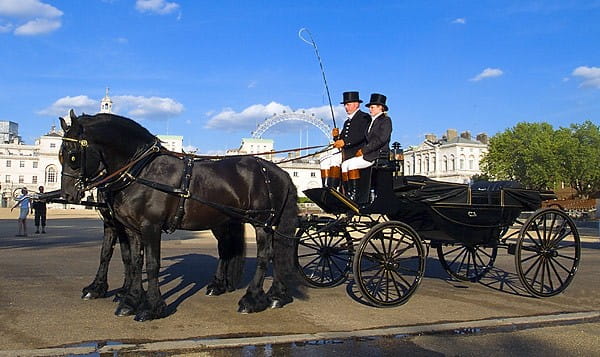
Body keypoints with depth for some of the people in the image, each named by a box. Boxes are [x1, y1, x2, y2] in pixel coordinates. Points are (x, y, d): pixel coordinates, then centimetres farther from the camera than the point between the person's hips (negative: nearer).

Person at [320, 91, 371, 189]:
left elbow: (362, 136, -18)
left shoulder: (364, 117, -2)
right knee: (325, 161, -9)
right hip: (344, 151, 8)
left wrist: (344, 142, -28)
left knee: (334, 162, -28)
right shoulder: (347, 121, 26)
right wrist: (336, 137, -2)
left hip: (357, 152, -8)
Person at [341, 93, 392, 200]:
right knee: (345, 164, -6)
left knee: (352, 164, -25)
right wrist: (361, 150, 3)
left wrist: (364, 150, -17)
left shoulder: (386, 120, -3)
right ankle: (349, 192, -9)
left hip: (379, 154, -9)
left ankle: (354, 194, -21)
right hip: (368, 154, 9)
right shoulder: (372, 121, 24)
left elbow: (381, 139, -16)